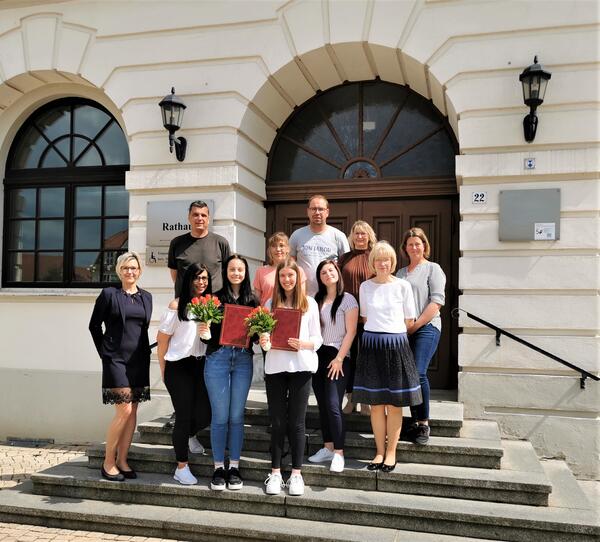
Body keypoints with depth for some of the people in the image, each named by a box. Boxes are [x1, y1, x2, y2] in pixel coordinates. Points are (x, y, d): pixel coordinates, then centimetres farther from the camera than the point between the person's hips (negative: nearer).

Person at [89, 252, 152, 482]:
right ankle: (108, 462, 4)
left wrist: (144, 352, 9)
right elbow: (94, 325, 4)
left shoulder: (146, 297, 11)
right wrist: (104, 351, 3)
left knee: (133, 411, 6)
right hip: (116, 359, -5)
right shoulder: (109, 294, -2)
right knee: (124, 409, -10)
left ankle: (122, 461, 16)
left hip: (139, 360, 5)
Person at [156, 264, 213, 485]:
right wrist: (163, 369, -1)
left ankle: (189, 435, 41)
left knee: (205, 413, 3)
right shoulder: (177, 305, -5)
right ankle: (181, 467, 16)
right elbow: (162, 338, -3)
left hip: (201, 365, 4)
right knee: (184, 415, 1)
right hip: (179, 366, -4)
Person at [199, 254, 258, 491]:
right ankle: (218, 467, 15)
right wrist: (202, 331, -21)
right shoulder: (215, 298, 2)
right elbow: (209, 334, 0)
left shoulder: (253, 301, 8)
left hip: (243, 360, 2)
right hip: (218, 358, -2)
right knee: (220, 416, 3)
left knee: (236, 416, 8)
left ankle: (234, 466, 19)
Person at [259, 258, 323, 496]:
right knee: (277, 421, 5)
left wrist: (304, 344, -16)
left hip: (301, 366, -1)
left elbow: (317, 338, 3)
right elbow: (264, 333, 12)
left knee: (297, 422, 2)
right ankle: (275, 472, 15)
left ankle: (296, 473, 12)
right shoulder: (271, 303, 12)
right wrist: (262, 342, -10)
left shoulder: (309, 303, 6)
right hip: (274, 366, 2)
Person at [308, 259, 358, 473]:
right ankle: (327, 447, 19)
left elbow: (350, 332, -6)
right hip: (318, 355, 5)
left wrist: (339, 358, -12)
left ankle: (338, 453, -6)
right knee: (322, 404, 9)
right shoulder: (316, 300, 14)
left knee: (333, 405, -13)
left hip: (337, 357, -5)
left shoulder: (348, 299, -1)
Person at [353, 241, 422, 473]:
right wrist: (378, 332, 9)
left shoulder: (403, 286, -2)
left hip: (396, 344, -2)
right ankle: (380, 451, 17)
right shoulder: (365, 286, 6)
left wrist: (391, 331, 10)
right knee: (375, 403, 6)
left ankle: (391, 452, 14)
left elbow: (409, 320, 5)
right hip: (371, 344, 2)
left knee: (394, 403, 2)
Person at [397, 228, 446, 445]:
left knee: (418, 374, -19)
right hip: (403, 330, 5)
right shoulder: (400, 273, 22)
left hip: (426, 328, -5)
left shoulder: (432, 269, 6)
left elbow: (437, 300, -5)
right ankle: (415, 421, 12)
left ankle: (424, 423, -7)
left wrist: (416, 324, -10)